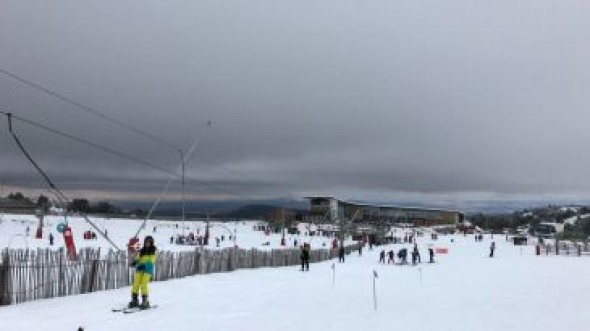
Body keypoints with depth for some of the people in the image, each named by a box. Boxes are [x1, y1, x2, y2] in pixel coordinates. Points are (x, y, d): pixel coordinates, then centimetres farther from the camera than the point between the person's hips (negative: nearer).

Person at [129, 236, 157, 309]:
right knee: (136, 284, -5)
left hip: (148, 269, -4)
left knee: (143, 285, -15)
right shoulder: (142, 251, 17)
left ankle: (145, 302, -8)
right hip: (139, 269, 4)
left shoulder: (153, 251, 4)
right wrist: (135, 261, -8)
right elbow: (139, 259, 15)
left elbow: (151, 261, -6)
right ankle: (134, 301, 5)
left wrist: (144, 265, -21)